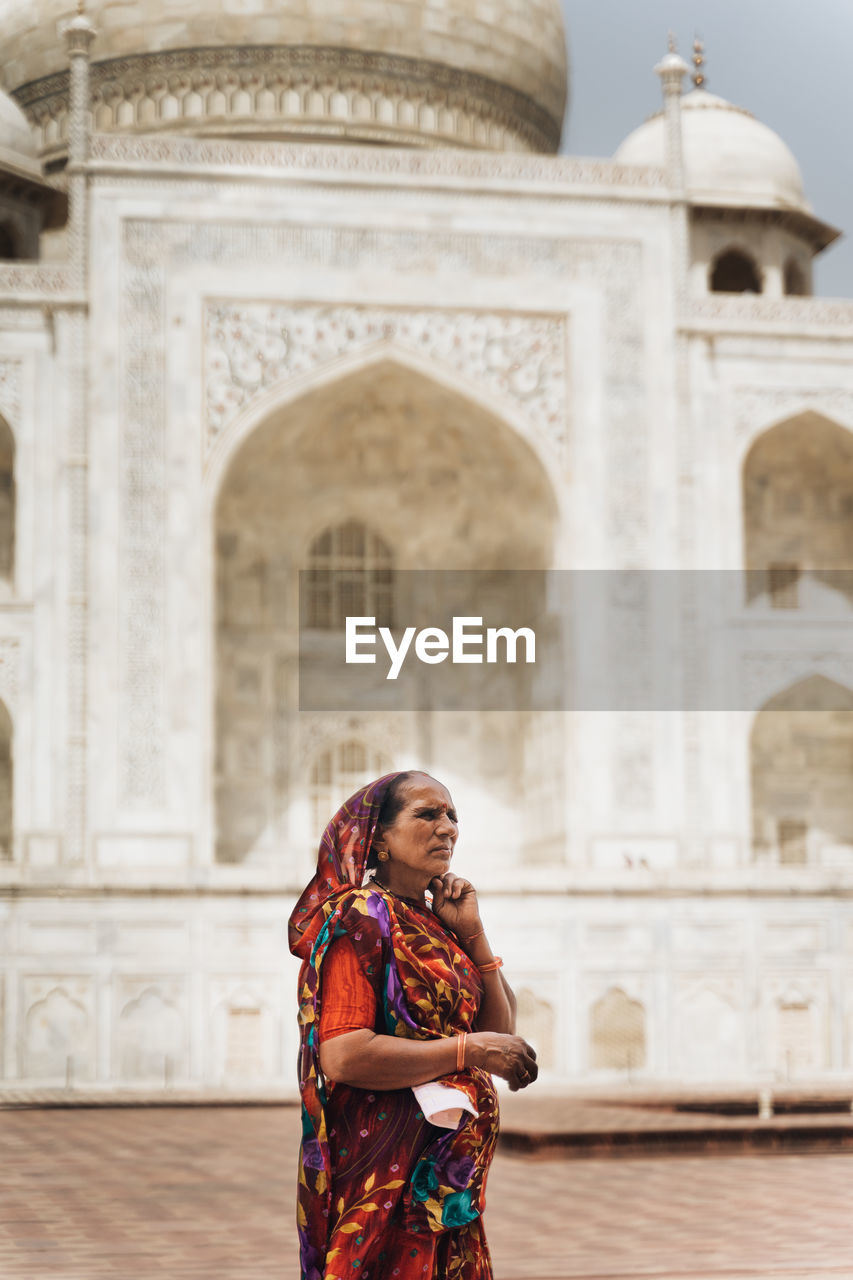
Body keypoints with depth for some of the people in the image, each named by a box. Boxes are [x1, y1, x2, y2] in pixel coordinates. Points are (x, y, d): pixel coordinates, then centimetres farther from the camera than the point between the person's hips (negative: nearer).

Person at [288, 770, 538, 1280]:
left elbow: (501, 1030, 14)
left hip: (447, 1173, 8)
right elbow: (342, 1057, -22)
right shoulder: (358, 918, -11)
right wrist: (469, 1050, -17)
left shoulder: (431, 923, 13)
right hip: (384, 1175, -8)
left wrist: (473, 935, 3)